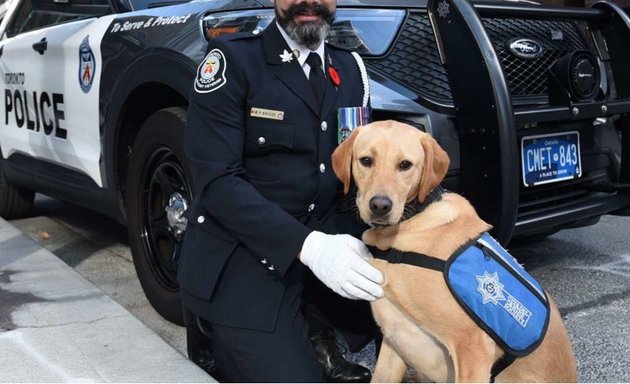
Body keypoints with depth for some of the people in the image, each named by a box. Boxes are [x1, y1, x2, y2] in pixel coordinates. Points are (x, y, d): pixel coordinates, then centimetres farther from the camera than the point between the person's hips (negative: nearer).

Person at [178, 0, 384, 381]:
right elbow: (217, 181, -17)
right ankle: (222, 336, 15)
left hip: (323, 236, 5)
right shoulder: (232, 60, -10)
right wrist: (307, 246, -28)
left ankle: (313, 326, 7)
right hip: (241, 255, -5)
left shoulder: (350, 68, 8)